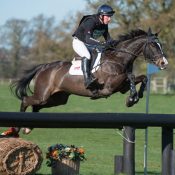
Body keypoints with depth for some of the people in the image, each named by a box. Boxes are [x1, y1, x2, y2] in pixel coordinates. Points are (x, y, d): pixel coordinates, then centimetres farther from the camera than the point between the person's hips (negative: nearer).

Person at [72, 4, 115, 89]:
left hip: (90, 44, 9)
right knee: (87, 56, -35)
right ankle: (87, 79, -46)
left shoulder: (104, 25, -4)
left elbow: (108, 38, 4)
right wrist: (102, 44, -51)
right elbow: (88, 39, -40)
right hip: (78, 41, -9)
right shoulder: (91, 22, -30)